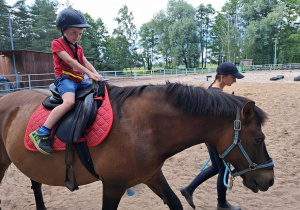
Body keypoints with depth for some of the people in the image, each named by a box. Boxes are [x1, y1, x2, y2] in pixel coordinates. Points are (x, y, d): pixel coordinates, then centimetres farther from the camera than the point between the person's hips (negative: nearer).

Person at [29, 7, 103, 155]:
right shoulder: (57, 43, -3)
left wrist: (96, 75, -12)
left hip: (79, 80, 8)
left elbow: (86, 63, 9)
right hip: (64, 78, -8)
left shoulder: (78, 48, 20)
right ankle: (42, 133, -31)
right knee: (69, 101, -35)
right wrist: (90, 73, -24)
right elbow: (70, 61, -16)